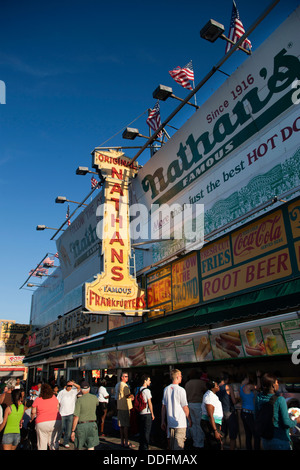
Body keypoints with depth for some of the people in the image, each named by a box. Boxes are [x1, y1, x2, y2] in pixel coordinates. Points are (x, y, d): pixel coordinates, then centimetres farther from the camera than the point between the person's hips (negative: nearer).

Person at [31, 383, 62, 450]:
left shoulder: (37, 399, -3)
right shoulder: (54, 398, 5)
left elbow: (33, 412, 3)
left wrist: (32, 419, 21)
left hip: (42, 423, -3)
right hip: (56, 421, 3)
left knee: (42, 445, 9)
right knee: (54, 442, 11)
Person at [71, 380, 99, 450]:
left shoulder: (79, 400, -12)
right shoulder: (94, 398, 0)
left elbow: (76, 417, -15)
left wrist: (72, 431, -9)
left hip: (81, 425, -3)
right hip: (92, 425, 3)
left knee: (79, 447, 15)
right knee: (91, 447, 6)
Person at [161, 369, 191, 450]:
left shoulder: (166, 389, 2)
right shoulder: (181, 390, -13)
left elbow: (163, 406, 6)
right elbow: (185, 407, -9)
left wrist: (163, 421, 14)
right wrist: (190, 420, 4)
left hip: (170, 422, 6)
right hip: (180, 422, -5)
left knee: (172, 442, 18)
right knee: (179, 444, 1)